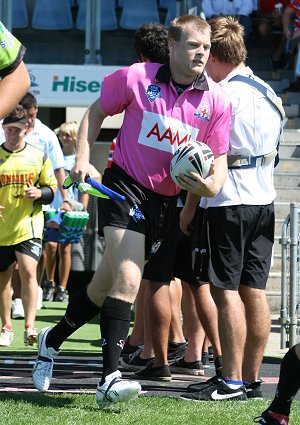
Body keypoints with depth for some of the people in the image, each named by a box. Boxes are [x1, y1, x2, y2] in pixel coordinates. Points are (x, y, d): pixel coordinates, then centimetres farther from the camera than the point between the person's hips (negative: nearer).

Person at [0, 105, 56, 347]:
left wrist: (40, 193, -11)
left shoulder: (38, 157, 5)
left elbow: (52, 190, 11)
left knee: (28, 271, -18)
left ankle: (30, 327, -21)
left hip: (28, 227, -2)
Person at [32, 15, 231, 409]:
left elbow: (219, 158, 4)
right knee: (127, 280, -22)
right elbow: (96, 112, 7)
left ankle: (53, 339, 36)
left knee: (105, 286, 11)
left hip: (164, 199, 4)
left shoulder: (217, 100, -2)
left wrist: (211, 184, -18)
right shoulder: (137, 78, -8)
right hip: (123, 185, -4)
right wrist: (82, 158, -4)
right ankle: (110, 377, -26)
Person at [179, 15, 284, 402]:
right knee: (254, 290, 7)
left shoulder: (225, 93, -11)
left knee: (226, 290, -7)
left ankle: (232, 382, -10)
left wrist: (189, 206, -4)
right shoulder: (266, 92, 15)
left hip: (230, 200, -8)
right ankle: (251, 379, 8)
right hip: (264, 197, 8)